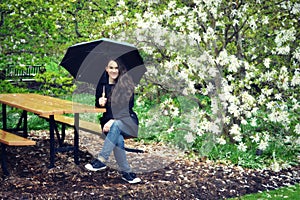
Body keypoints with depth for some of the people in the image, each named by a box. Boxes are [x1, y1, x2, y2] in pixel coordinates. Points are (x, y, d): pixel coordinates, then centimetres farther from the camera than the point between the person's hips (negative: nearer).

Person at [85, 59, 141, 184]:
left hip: (126, 120, -2)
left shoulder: (126, 84, -1)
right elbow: (97, 105, 17)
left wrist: (113, 120, -22)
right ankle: (126, 172, -26)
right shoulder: (102, 84, 7)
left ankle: (101, 160, -38)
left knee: (116, 125, -37)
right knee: (118, 139, -31)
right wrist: (100, 102, -9)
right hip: (109, 120, 2)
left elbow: (128, 107, -8)